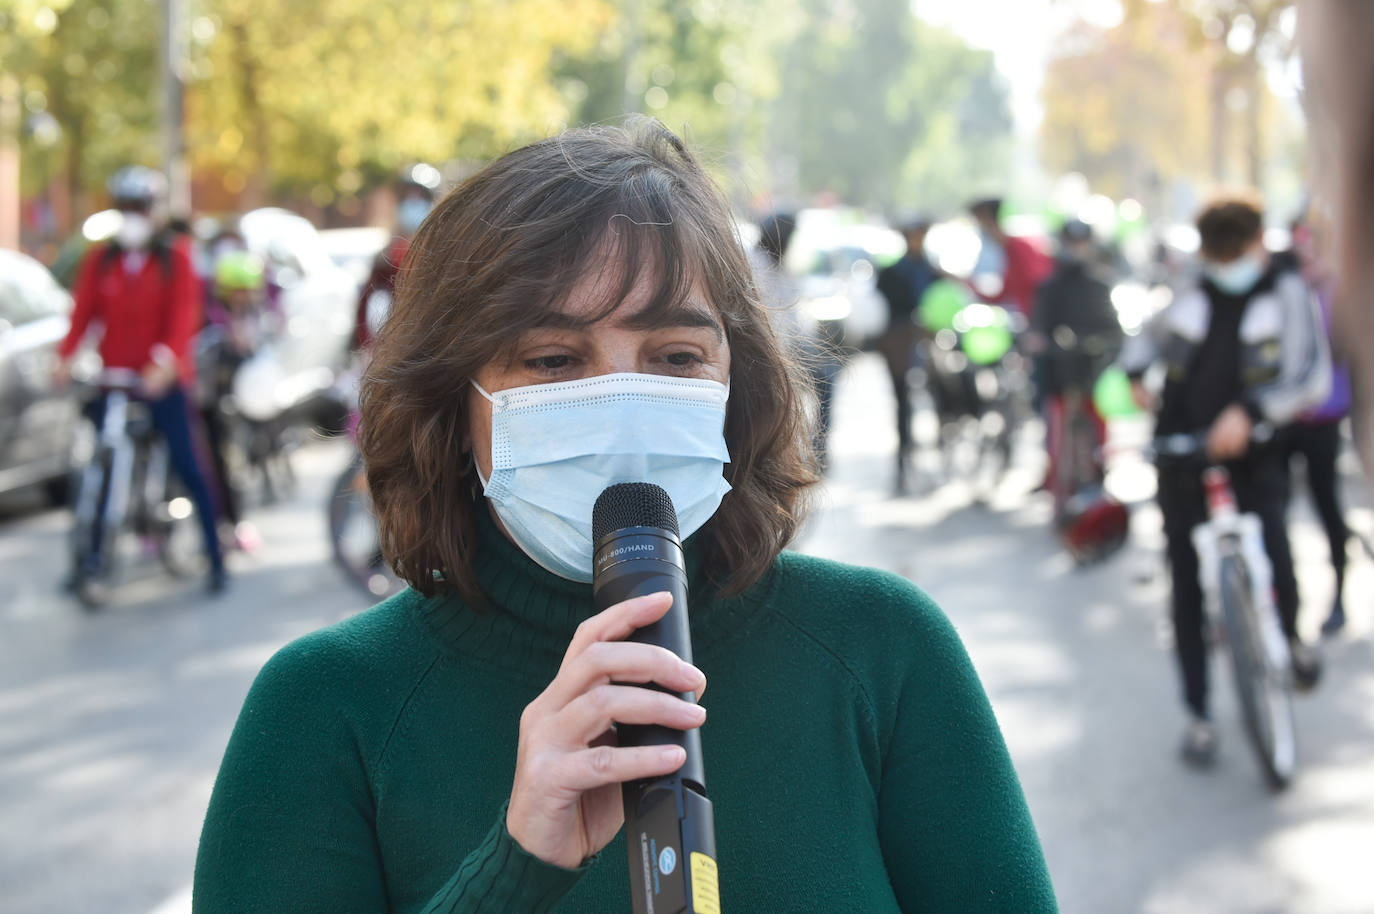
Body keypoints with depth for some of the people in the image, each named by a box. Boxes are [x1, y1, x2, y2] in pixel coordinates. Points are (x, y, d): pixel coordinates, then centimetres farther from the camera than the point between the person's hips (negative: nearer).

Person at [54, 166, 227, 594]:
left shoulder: (174, 257, 0)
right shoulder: (99, 260, 8)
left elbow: (184, 313, -10)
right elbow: (83, 310, 1)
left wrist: (166, 359, -27)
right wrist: (65, 357, -16)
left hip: (162, 377, -3)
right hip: (114, 376, 3)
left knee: (186, 464, -6)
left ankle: (215, 556, 2)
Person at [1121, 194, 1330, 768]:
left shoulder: (1288, 296, 0)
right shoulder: (1193, 295, 10)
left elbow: (1311, 376, -14)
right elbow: (1152, 337, 30)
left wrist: (1249, 412, -28)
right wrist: (1134, 373, 9)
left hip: (1253, 452, -3)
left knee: (1273, 564, -20)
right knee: (1186, 585, 2)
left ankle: (1290, 636, 17)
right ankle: (1199, 715, 14)